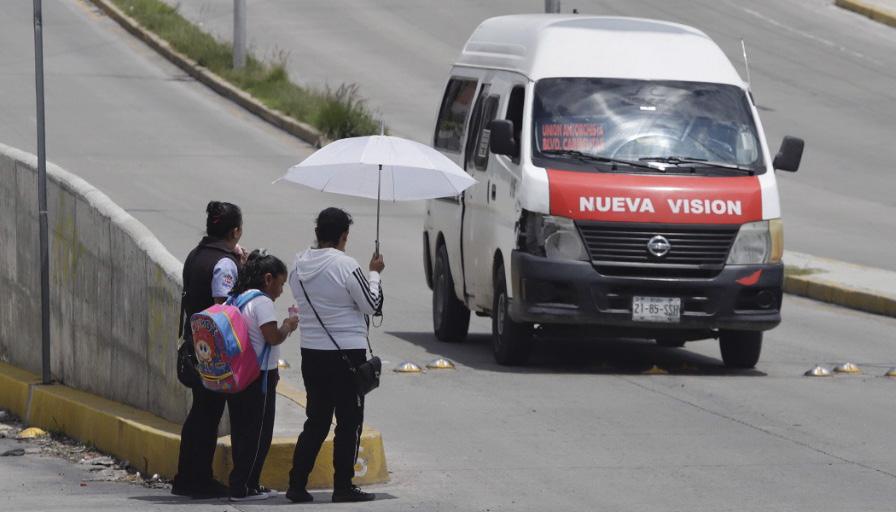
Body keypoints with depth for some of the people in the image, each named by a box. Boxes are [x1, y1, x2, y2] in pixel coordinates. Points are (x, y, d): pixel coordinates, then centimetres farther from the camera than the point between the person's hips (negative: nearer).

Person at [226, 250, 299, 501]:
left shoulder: (236, 299, 13)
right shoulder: (262, 302, -14)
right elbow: (273, 337, -20)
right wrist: (287, 327, -3)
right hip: (259, 377, -9)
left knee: (241, 431, 12)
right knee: (258, 433, -2)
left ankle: (243, 484, 15)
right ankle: (244, 487, -2)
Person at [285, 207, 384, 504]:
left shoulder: (299, 266, 3)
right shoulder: (345, 266, -16)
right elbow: (372, 305, -9)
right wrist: (374, 274, 6)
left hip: (311, 353, 6)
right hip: (347, 353, -6)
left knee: (316, 420, 14)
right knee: (349, 422, 4)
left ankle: (297, 484, 9)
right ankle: (343, 487, 3)